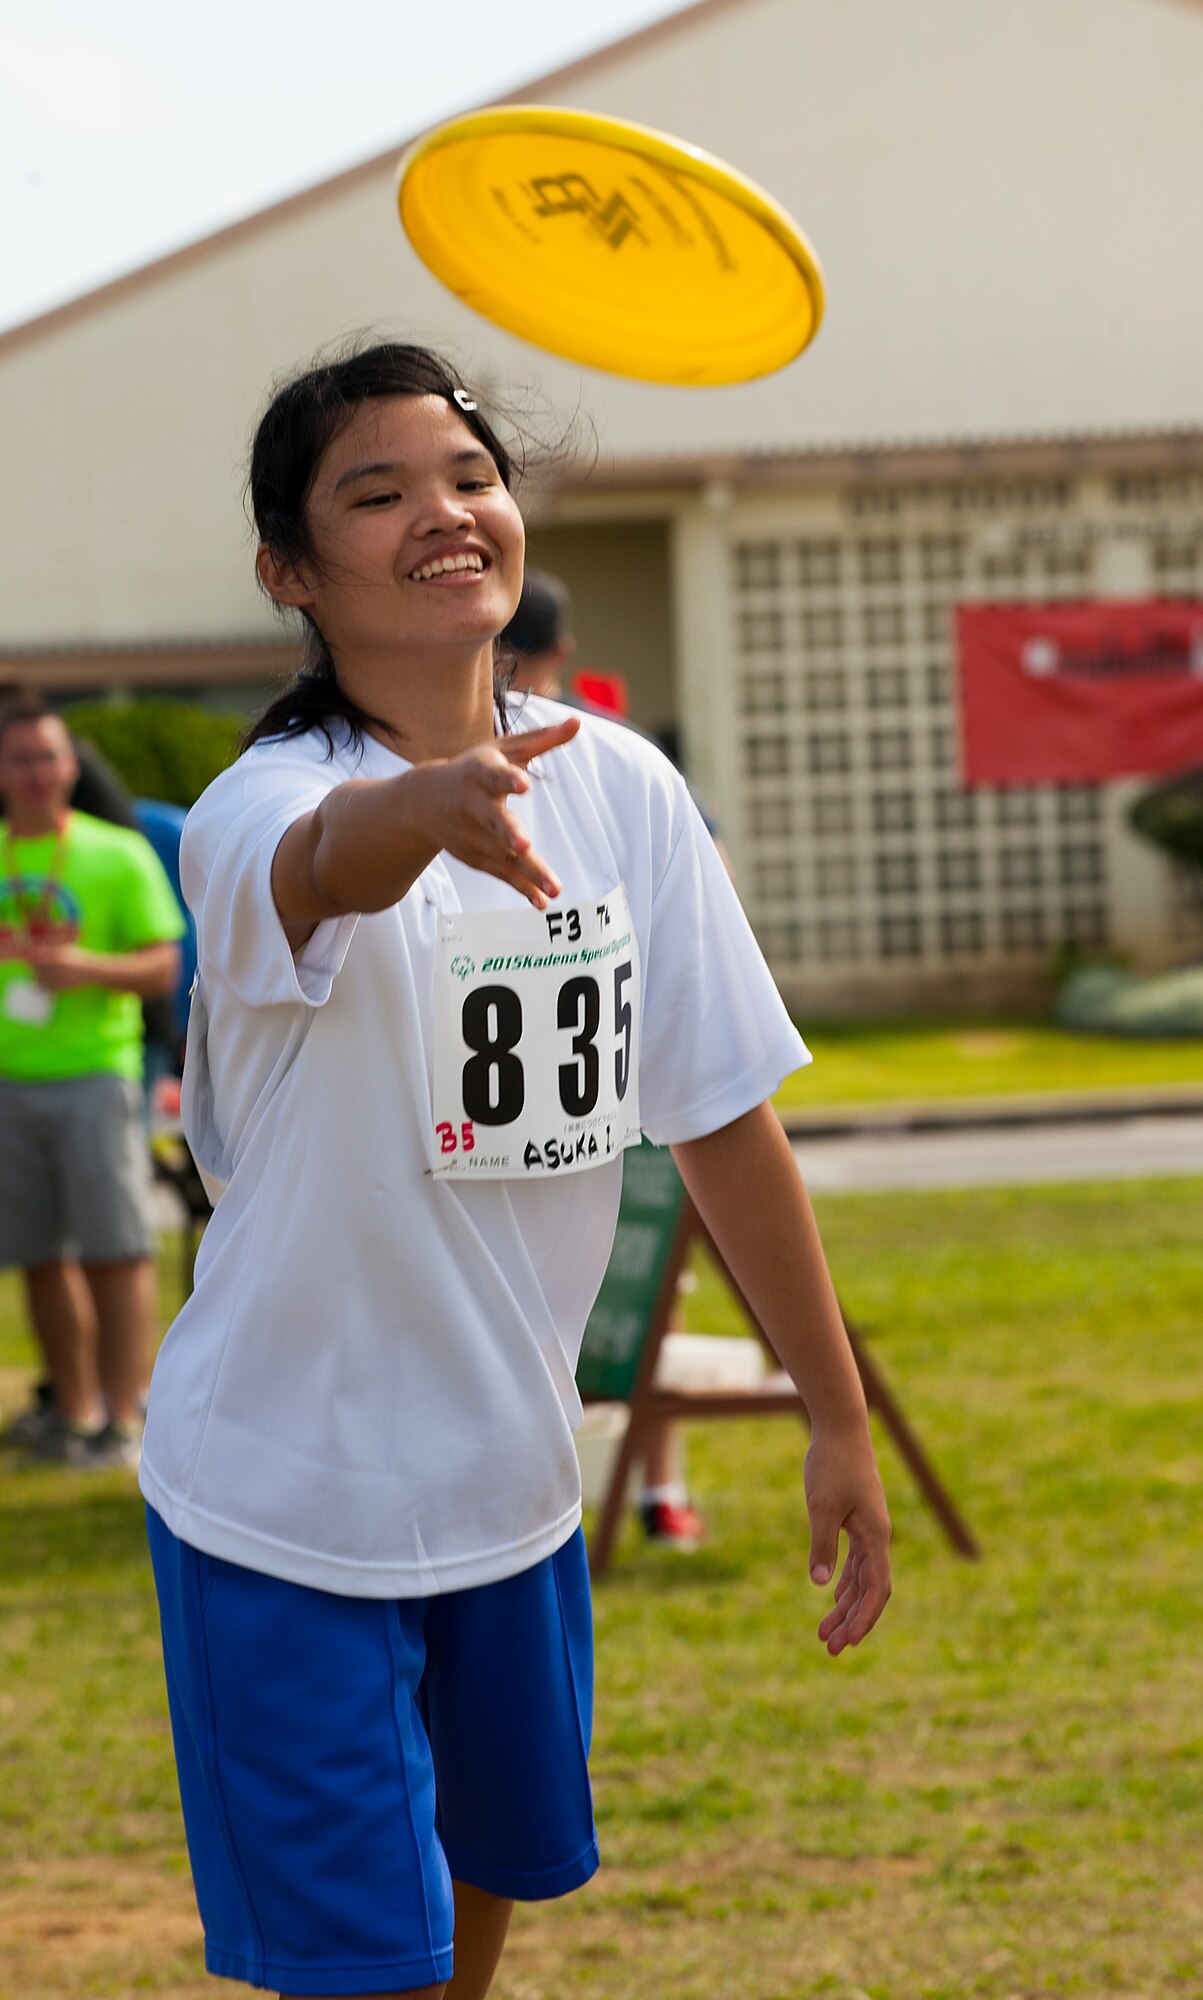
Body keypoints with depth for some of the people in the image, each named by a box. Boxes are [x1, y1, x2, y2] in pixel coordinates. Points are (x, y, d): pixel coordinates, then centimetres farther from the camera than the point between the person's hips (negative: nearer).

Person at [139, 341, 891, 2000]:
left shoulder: (626, 788, -3)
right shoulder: (259, 810, -19)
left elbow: (722, 1116, 3)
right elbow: (327, 860, -45)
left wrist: (839, 1419, 6)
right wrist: (433, 805, -68)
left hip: (513, 1488, 5)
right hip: (287, 1510, -5)